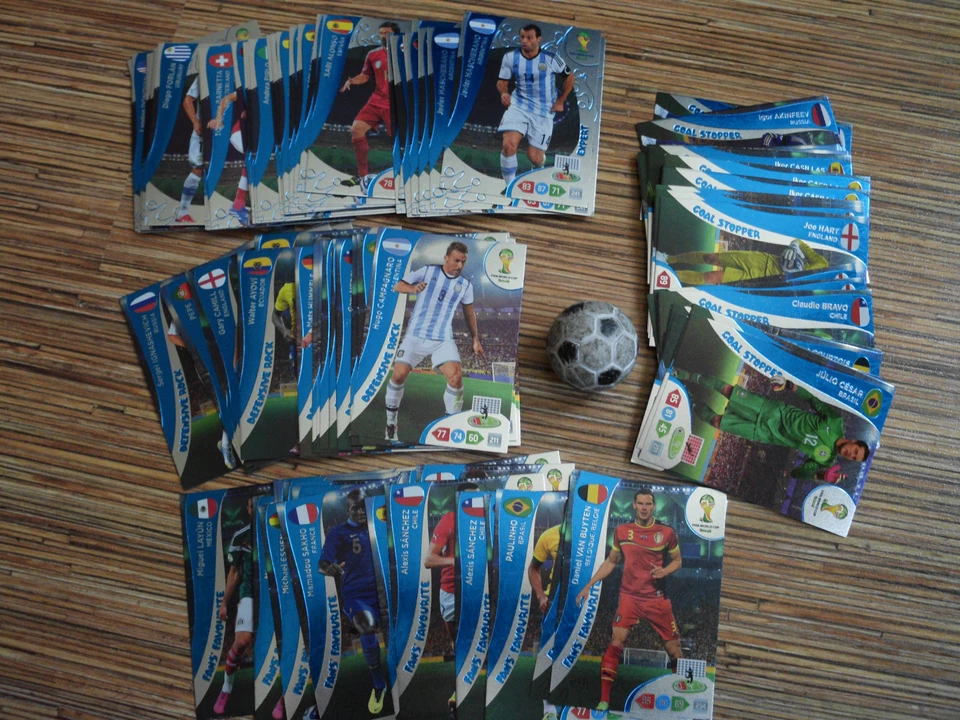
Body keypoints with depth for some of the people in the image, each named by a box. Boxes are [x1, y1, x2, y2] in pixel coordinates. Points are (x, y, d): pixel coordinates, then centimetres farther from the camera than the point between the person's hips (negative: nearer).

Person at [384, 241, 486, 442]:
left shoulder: (465, 285, 5)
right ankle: (391, 422, 15)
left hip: (443, 340, 1)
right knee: (398, 375, -7)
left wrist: (476, 339, 17)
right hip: (415, 335, -1)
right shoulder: (428, 271, -1)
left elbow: (469, 313, 19)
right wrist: (413, 288, -25)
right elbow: (397, 286, -3)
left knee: (456, 377, -17)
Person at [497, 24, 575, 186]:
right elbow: (502, 81, 5)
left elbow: (569, 76, 7)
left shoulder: (551, 58, -9)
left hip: (544, 111, -1)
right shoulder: (510, 57, -5)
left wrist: (561, 100, 5)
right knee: (509, 145, -23)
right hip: (519, 104, 1)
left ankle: (539, 172, 38)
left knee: (534, 156, -3)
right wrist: (504, 93, -18)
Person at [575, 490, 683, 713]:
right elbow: (611, 561, 12)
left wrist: (664, 571, -12)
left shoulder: (667, 533, -2)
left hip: (657, 599, 0)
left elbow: (677, 561, 10)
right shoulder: (621, 531, 2)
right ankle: (604, 700, -5)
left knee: (674, 649, 3)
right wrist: (589, 585, 7)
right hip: (630, 597, 0)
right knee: (616, 642, -12)